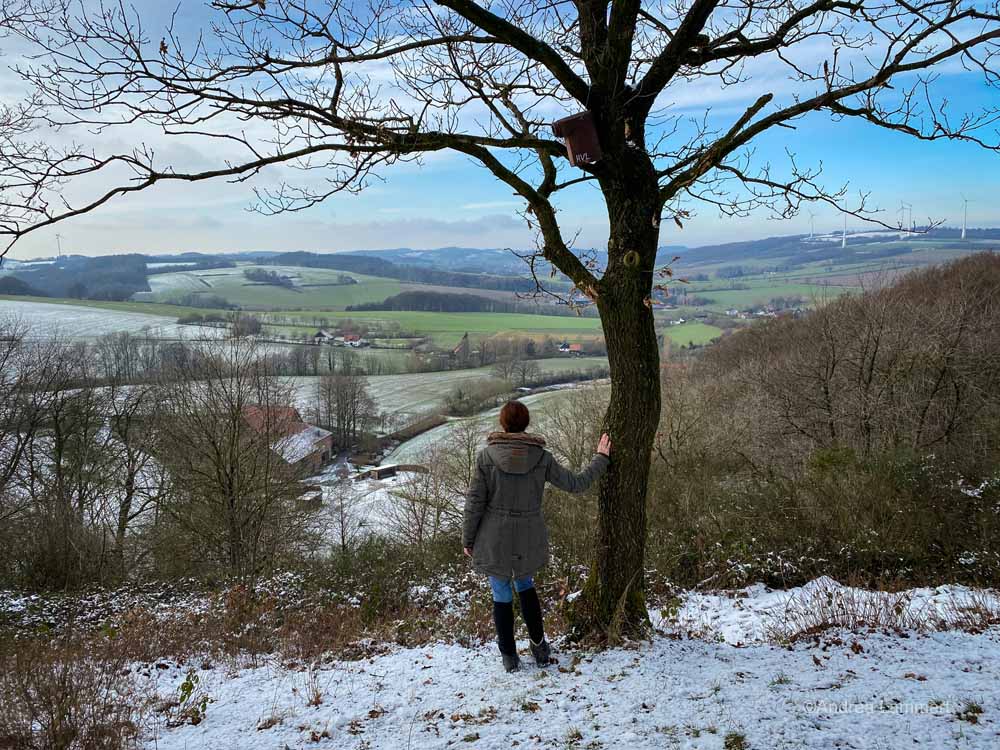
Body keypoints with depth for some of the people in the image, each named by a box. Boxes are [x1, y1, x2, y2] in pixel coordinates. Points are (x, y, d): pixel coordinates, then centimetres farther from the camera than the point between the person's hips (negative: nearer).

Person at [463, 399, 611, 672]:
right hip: (529, 539, 2)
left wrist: (467, 538, 2)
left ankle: (509, 657, 26)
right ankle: (539, 646, 26)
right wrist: (601, 459, 13)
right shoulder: (542, 457, -10)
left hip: (494, 539, -2)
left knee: (502, 594, 15)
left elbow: (475, 501, -10)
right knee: (524, 582, 27)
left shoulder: (486, 456, -13)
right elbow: (576, 483, -1)